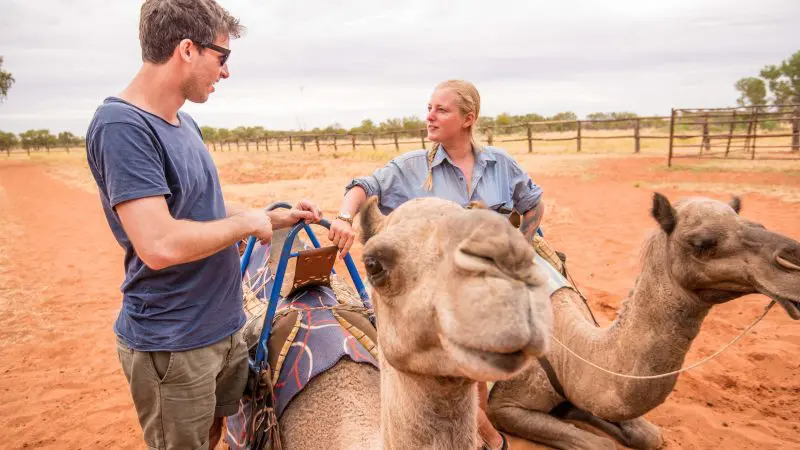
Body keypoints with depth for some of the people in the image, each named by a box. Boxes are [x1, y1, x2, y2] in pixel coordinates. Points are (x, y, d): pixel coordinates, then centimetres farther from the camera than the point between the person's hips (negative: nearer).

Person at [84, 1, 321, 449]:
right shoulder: (122, 127, -22)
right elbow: (160, 245, -30)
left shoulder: (184, 123, 6)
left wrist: (277, 218, 12)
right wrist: (248, 223, -16)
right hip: (171, 345, -8)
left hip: (224, 326, 8)